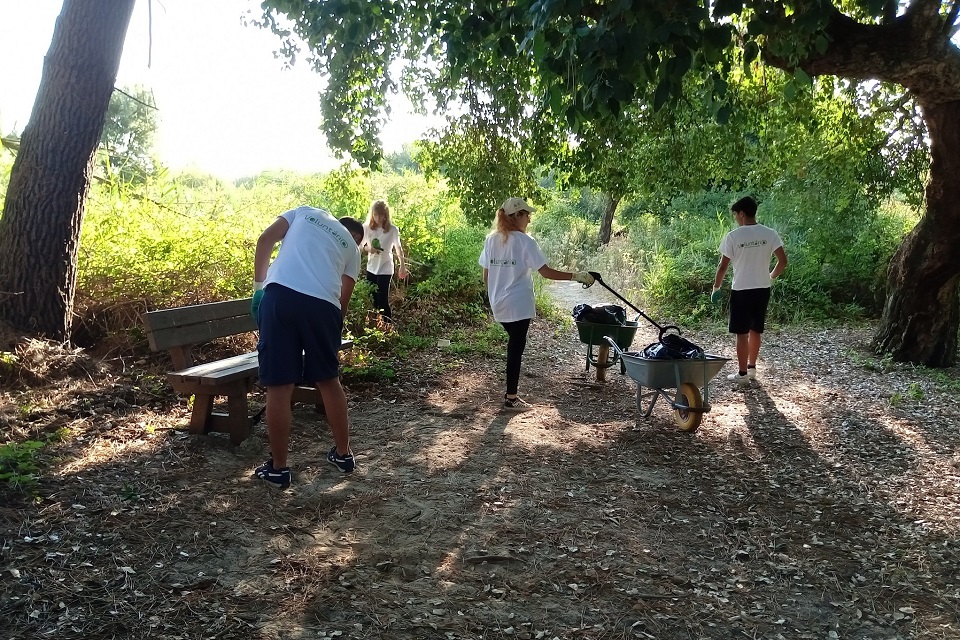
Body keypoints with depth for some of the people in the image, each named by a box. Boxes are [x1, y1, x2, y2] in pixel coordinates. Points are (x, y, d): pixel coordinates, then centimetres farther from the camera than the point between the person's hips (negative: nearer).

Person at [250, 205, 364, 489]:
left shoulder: (306, 212, 26)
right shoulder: (352, 247, 24)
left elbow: (265, 239, 12)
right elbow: (343, 300, 19)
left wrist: (259, 283, 19)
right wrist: (334, 326, 31)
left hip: (281, 295, -1)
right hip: (323, 305, 1)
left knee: (279, 386, 4)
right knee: (329, 380, 18)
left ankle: (278, 468, 12)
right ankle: (343, 454, 30)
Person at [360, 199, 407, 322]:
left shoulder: (392, 229, -12)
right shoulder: (367, 227, -3)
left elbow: (398, 248, -6)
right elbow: (360, 246, 5)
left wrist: (403, 266, -11)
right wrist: (368, 249, -17)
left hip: (385, 269, -4)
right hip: (371, 268, 4)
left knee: (382, 300, -6)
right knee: (371, 299, 8)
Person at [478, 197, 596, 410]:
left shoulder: (491, 240, 5)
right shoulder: (525, 241, -12)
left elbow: (486, 276, 8)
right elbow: (546, 272, -16)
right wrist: (576, 276, -11)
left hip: (499, 304, 6)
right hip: (518, 305, -6)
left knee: (514, 344, 19)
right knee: (516, 348, 2)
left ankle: (510, 392, 22)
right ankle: (511, 398, 9)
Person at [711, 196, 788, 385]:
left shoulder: (733, 236, -12)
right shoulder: (769, 234, -1)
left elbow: (723, 266, -10)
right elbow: (783, 261, -2)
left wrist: (716, 287, 4)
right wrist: (771, 276, 16)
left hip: (741, 290, -4)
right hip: (762, 289, 5)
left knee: (742, 333, 3)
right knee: (755, 330, 17)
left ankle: (742, 374, 8)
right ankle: (752, 368, 28)